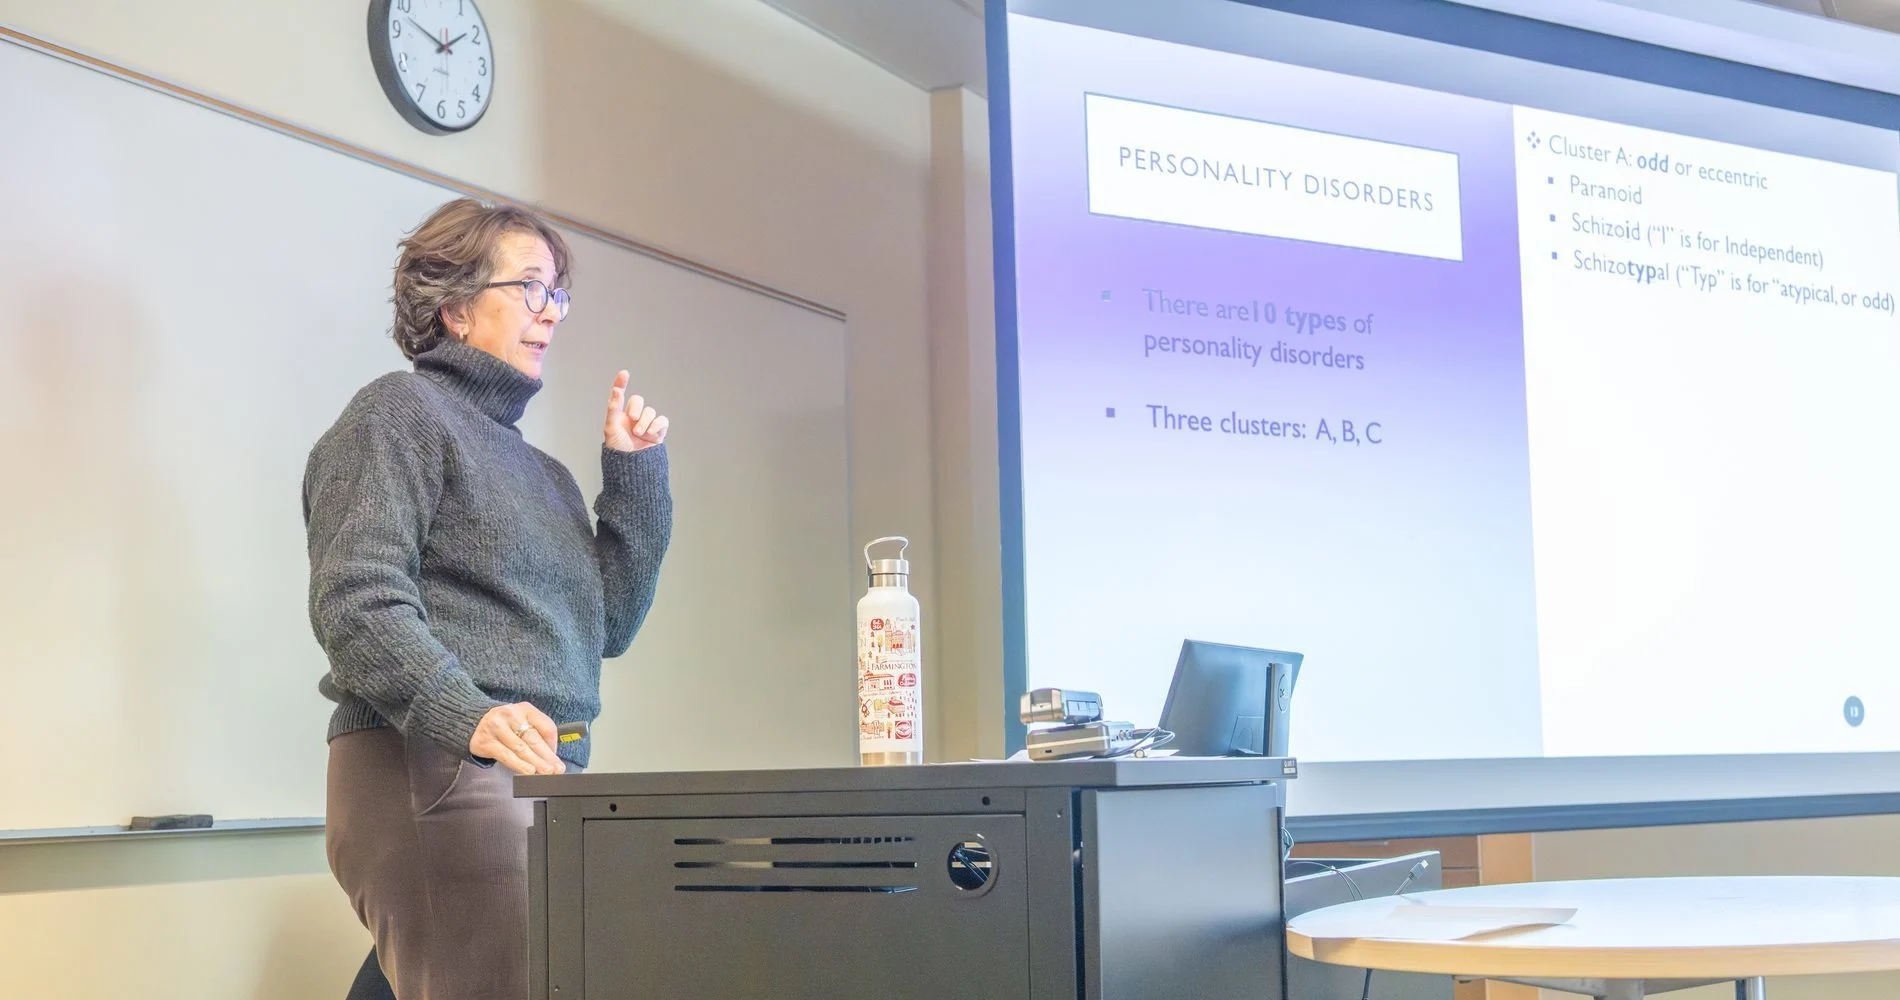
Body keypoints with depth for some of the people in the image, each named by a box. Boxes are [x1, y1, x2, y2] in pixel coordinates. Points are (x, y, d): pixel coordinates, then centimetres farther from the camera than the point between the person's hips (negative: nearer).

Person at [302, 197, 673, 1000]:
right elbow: (356, 602, -12)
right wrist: (467, 715, -26)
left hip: (544, 781, 8)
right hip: (429, 773, -8)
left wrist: (635, 473, 14)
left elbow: (610, 623, 20)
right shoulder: (400, 413, 1)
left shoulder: (542, 472, 26)